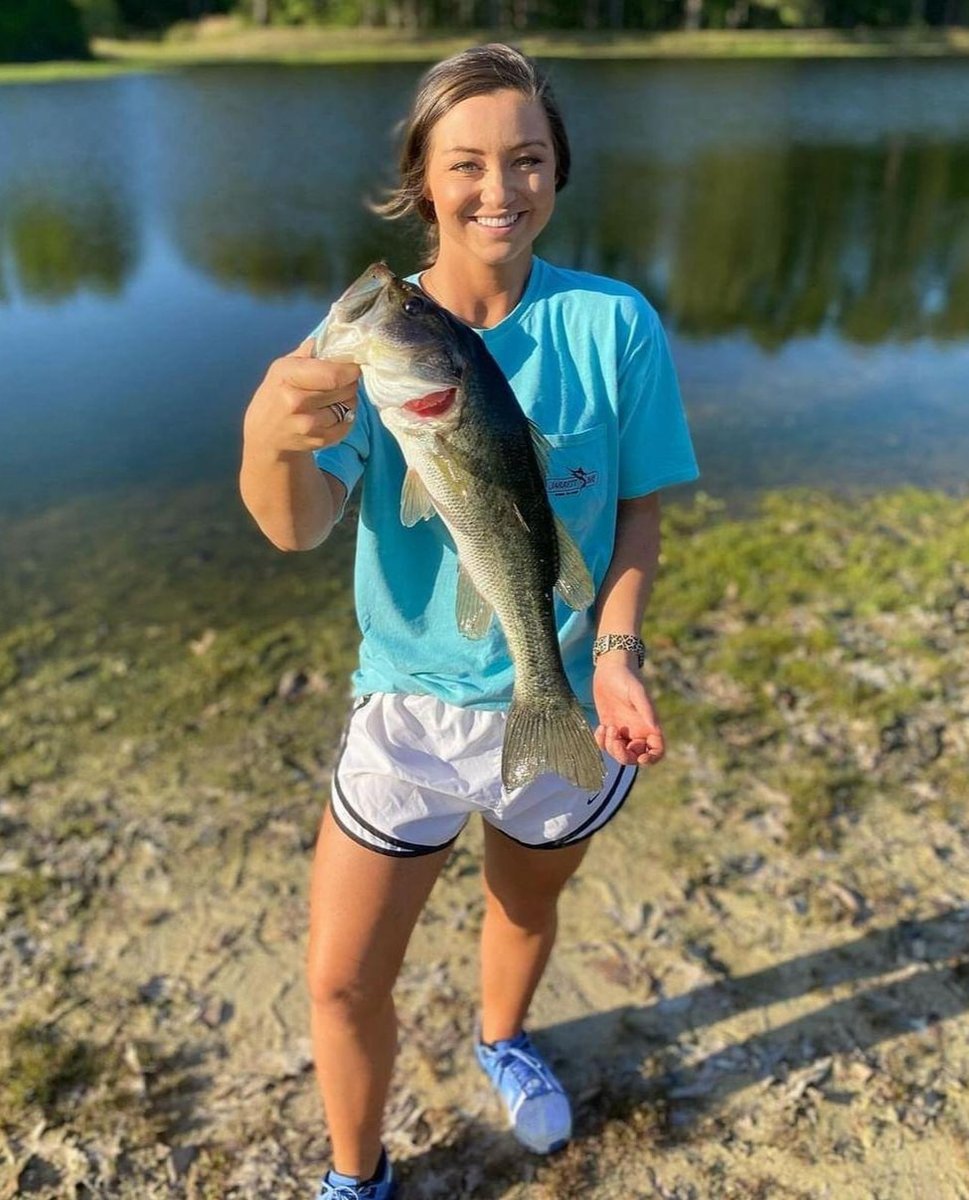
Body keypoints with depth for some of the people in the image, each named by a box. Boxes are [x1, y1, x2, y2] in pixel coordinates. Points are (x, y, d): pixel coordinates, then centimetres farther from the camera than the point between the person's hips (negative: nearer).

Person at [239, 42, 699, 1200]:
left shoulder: (614, 324, -12)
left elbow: (639, 504, -4)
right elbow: (298, 526, -27)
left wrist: (615, 647, -19)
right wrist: (273, 441, -49)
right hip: (413, 705, 0)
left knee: (527, 901, 26)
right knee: (341, 981, 5)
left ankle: (502, 1041, 61)